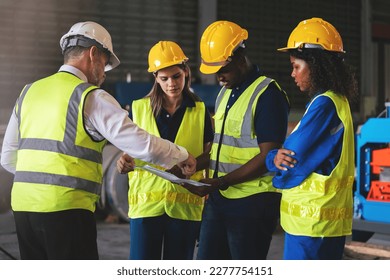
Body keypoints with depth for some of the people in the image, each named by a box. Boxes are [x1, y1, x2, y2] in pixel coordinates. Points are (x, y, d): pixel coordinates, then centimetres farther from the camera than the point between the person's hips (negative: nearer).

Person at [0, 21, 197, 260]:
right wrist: (182, 156, 6)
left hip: (23, 205, 7)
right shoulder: (92, 98, -7)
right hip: (66, 209, -7)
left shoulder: (29, 92, 13)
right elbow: (142, 145, -11)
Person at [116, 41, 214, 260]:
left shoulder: (199, 111, 6)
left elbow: (210, 151, 6)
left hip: (184, 206, 1)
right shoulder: (140, 108, 5)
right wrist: (124, 162, -15)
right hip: (146, 202, 0)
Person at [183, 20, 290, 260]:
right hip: (219, 199, 9)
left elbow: (267, 157, -18)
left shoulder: (267, 94, -13)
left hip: (253, 202, -8)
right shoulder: (225, 93, 15)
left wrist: (221, 182, -20)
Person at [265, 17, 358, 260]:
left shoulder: (324, 105, -17)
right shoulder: (337, 101, 14)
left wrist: (274, 159, 3)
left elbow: (294, 160, -17)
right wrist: (278, 157, -2)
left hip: (311, 223, -10)